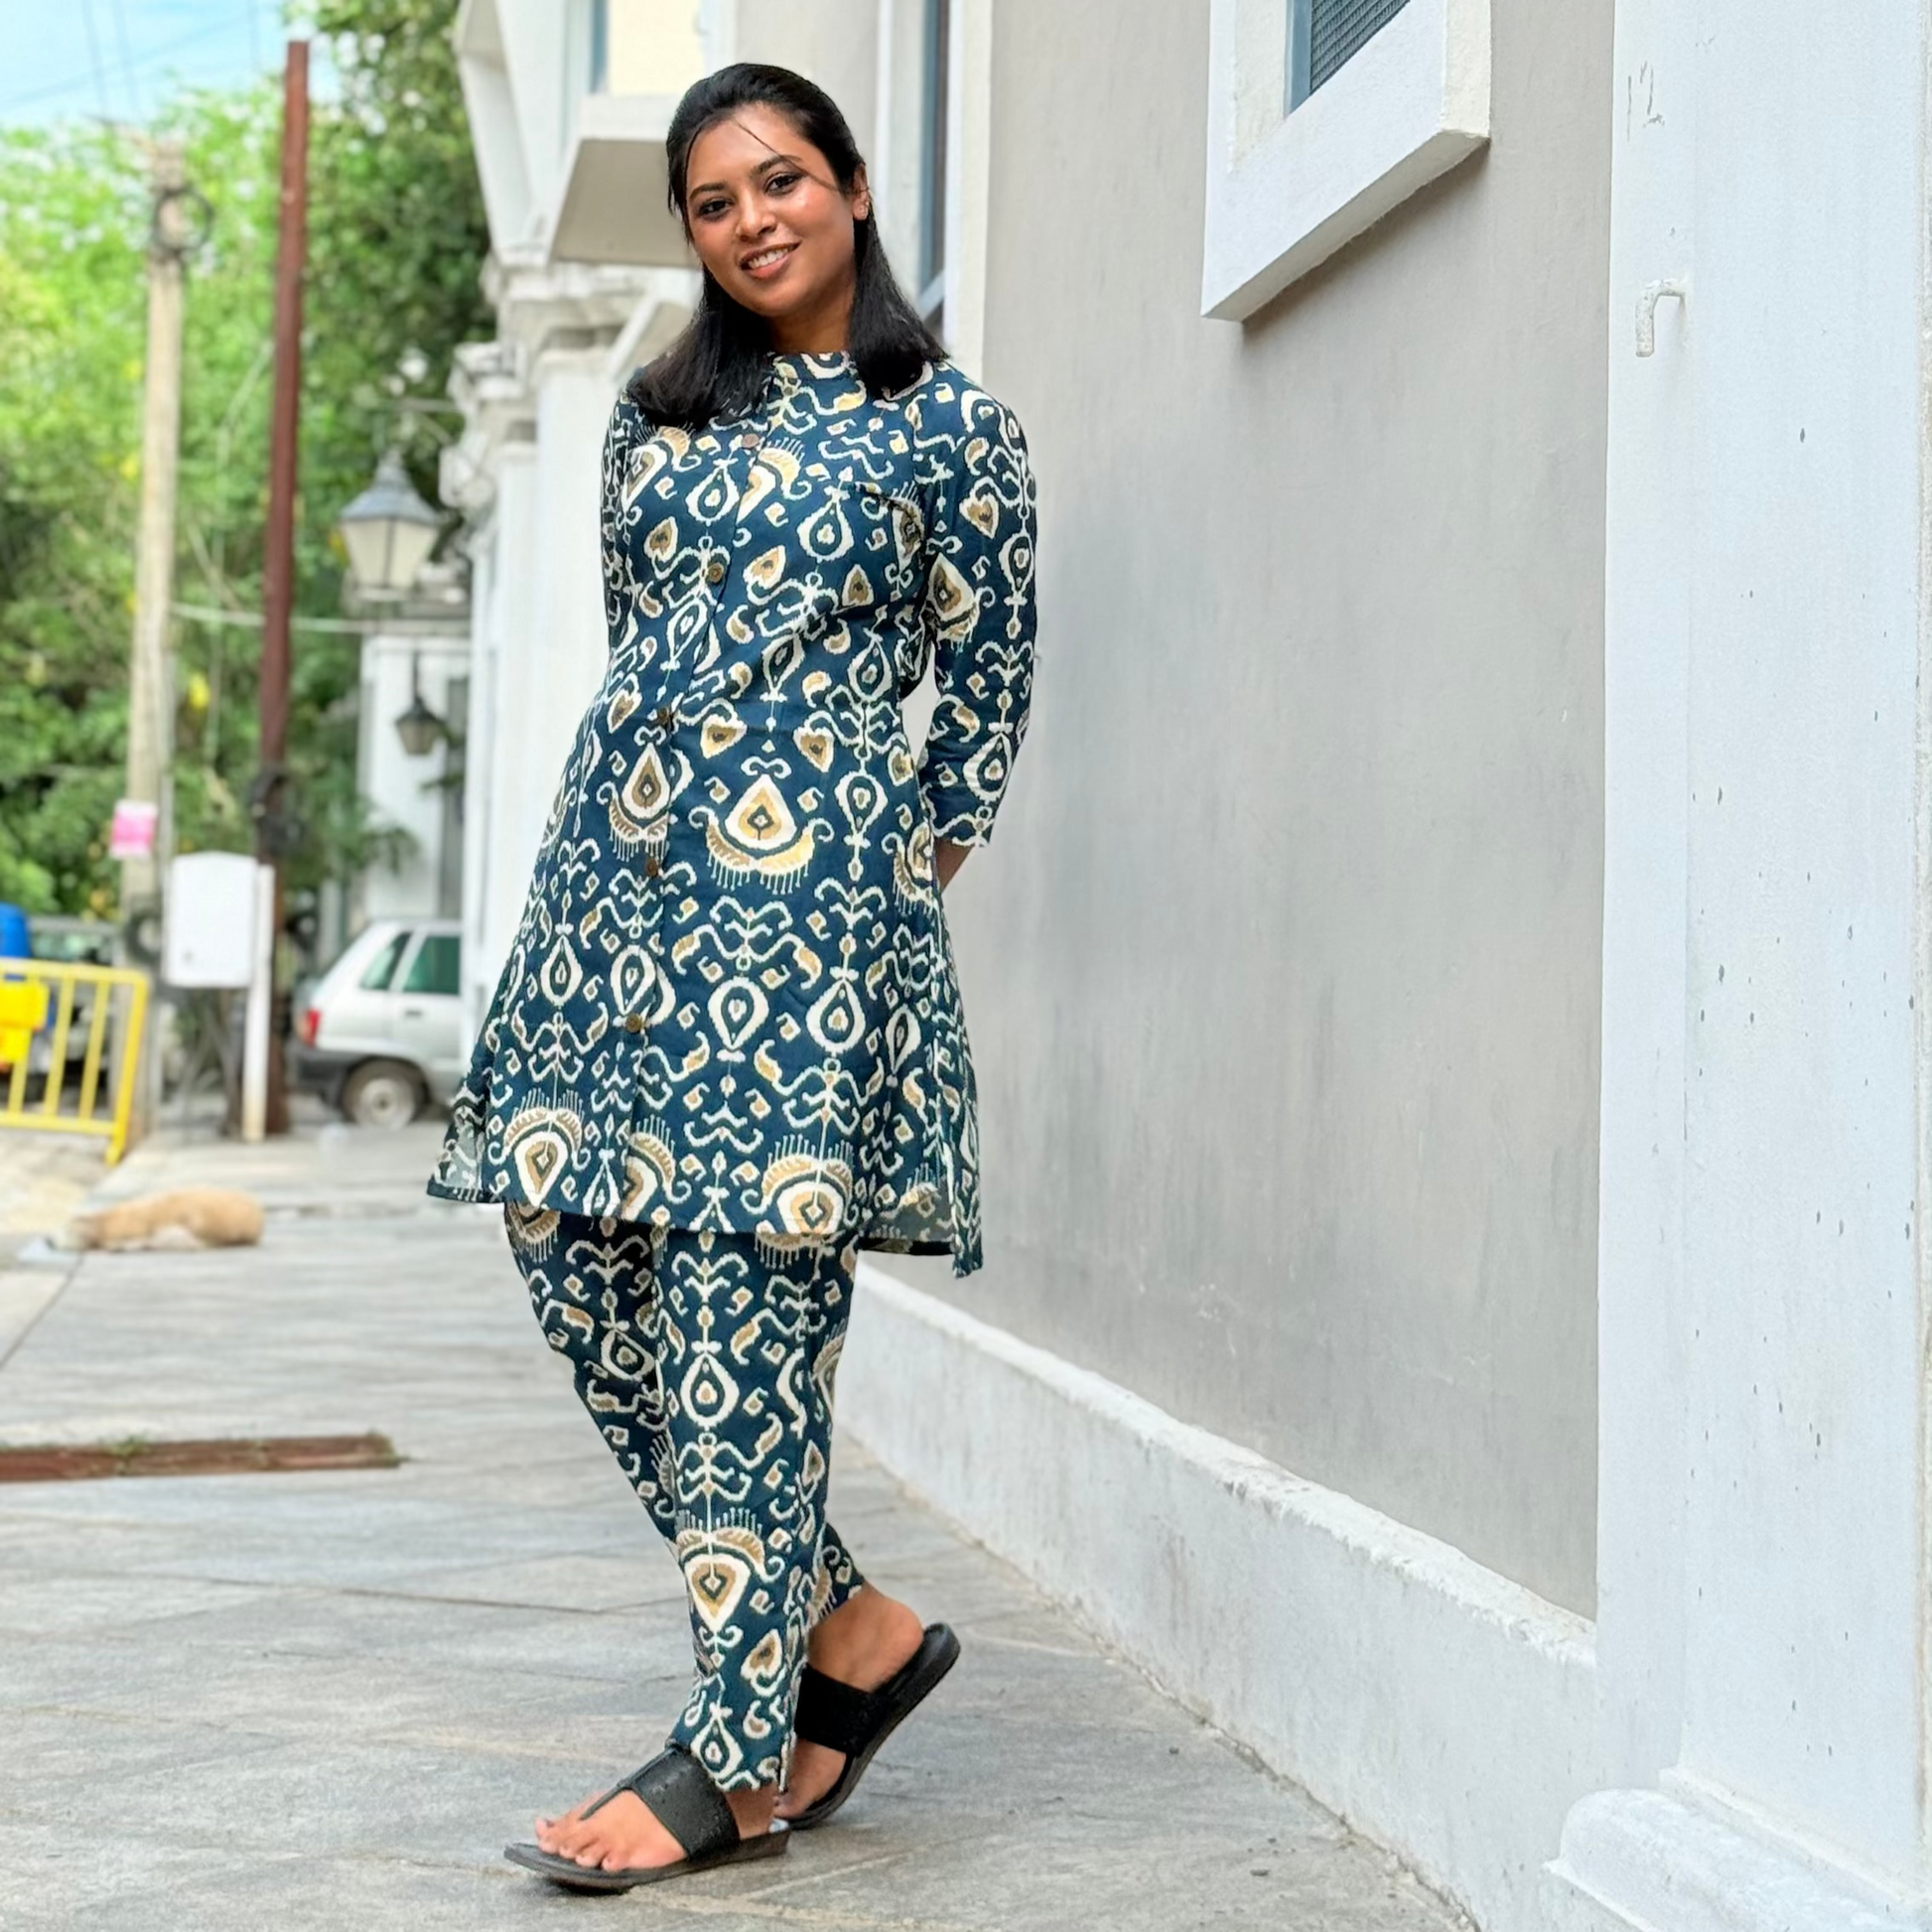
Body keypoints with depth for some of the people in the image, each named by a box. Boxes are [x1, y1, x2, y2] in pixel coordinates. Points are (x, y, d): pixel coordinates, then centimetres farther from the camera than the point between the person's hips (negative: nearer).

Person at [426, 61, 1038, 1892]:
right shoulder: (658, 411, 16)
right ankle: (848, 1632, 14)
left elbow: (986, 686, 7)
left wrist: (900, 877, 9)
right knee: (574, 1252, 1)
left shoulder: (949, 425, 2)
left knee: (746, 1296, -8)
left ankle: (734, 1752, 1)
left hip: (802, 896, -6)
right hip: (614, 872, 6)